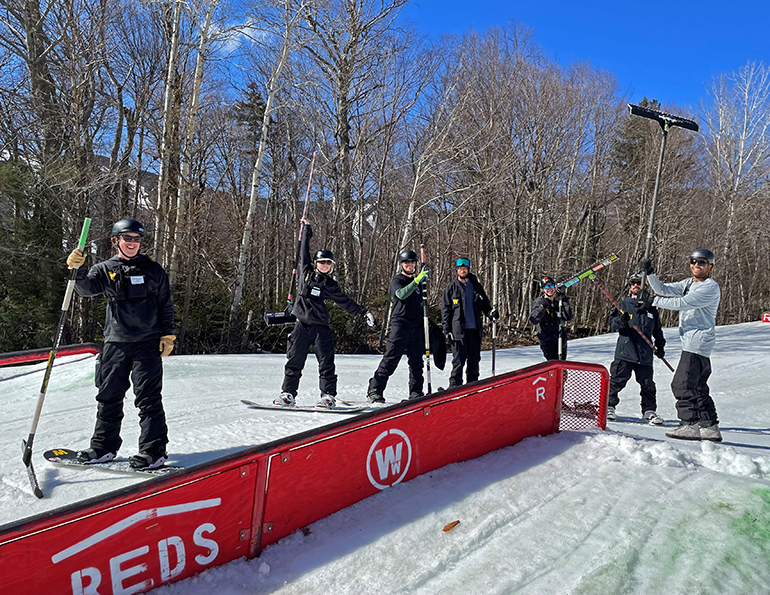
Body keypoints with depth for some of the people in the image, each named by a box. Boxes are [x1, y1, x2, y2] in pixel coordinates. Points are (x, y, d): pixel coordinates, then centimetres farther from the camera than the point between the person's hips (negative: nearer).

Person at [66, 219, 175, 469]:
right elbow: (87, 289, -9)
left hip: (147, 343, -2)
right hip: (115, 343, 3)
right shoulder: (105, 269, 9)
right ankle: (104, 446, 26)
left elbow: (166, 305, 9)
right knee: (109, 397, 11)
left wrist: (168, 335, 3)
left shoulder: (153, 270, 7)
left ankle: (154, 451, 3)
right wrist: (78, 270, -28)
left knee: (148, 397, -4)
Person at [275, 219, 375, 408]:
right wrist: (306, 229, 29)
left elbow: (346, 303, 12)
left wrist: (363, 312, 8)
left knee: (326, 362, -3)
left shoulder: (331, 285, 6)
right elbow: (304, 250, 20)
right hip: (302, 324, 1)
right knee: (294, 361, 3)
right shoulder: (306, 272, 8)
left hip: (321, 327, -1)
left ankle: (328, 395, 3)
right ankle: (288, 394, 11)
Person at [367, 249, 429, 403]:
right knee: (390, 360, -5)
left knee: (416, 362, 7)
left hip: (417, 327, 6)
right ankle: (374, 390, 1)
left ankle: (416, 393, 14)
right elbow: (402, 294, -24)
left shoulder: (417, 281, 18)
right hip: (400, 325, -6)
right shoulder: (397, 280, -1)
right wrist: (417, 280, -31)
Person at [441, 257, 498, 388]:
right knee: (458, 361, -5)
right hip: (458, 330, -3)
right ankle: (454, 387, 2)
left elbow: (484, 303, 19)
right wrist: (447, 330, -5)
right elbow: (445, 310, 2)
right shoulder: (451, 288, 4)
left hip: (475, 329, 4)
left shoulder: (476, 286, 12)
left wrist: (491, 311, -4)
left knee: (474, 360, 9)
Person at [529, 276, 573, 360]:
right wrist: (542, 306, -29)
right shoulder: (538, 302, -7)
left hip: (561, 338, 5)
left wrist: (564, 301, -18)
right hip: (547, 339, -5)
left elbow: (568, 317, -10)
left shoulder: (559, 300, 3)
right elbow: (533, 321, -20)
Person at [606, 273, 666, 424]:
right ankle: (609, 405, 9)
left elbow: (657, 330, 25)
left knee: (647, 383, 7)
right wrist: (621, 320, -20)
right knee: (617, 380, -3)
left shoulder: (651, 309, 15)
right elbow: (611, 324, 0)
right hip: (625, 352, -2)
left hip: (645, 354, 3)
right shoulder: (623, 305, 8)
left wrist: (660, 346, 18)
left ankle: (649, 410, 20)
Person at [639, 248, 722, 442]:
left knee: (682, 384, -12)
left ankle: (690, 425, -8)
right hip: (692, 342, 10)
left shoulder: (711, 288, -10)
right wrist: (650, 274, -5)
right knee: (697, 387, 13)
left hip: (698, 343, -10)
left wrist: (654, 301, -17)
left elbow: (682, 303, -20)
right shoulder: (689, 283, 17)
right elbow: (664, 290, 9)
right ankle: (710, 427, 20)